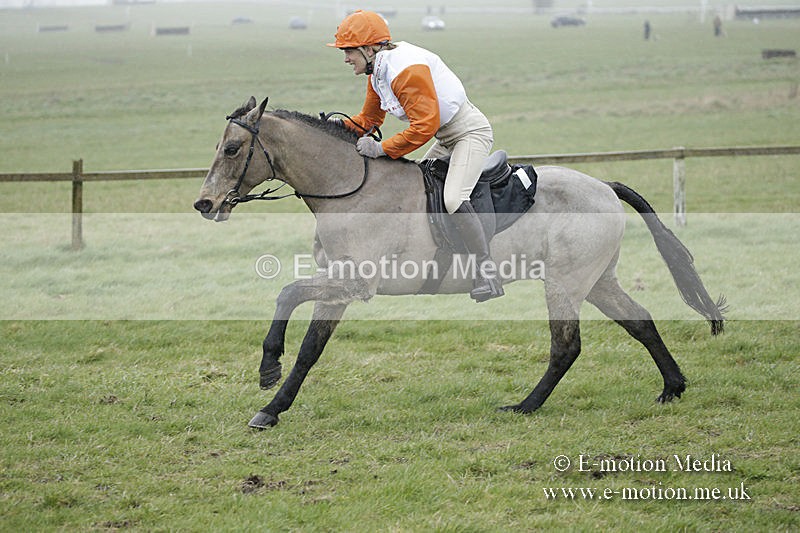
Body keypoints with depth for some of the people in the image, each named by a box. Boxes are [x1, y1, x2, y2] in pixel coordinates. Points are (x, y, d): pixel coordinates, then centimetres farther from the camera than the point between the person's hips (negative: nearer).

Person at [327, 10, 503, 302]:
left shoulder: (406, 69, -26)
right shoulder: (378, 70, 5)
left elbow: (425, 126, -29)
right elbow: (369, 118, 14)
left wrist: (382, 148, -26)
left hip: (471, 132, -11)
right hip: (446, 140, 11)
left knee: (452, 198, -26)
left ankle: (488, 274, -23)